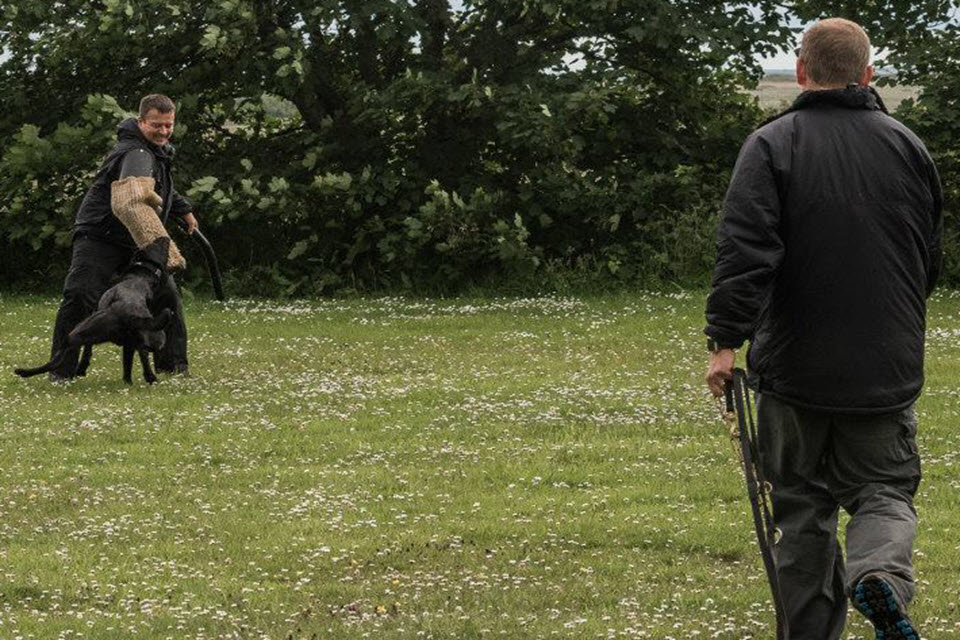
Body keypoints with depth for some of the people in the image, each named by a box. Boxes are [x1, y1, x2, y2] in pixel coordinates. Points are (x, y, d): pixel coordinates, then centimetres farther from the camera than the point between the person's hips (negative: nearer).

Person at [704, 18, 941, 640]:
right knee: (884, 490, 9)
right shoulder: (908, 147, 6)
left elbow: (745, 252, -18)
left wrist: (726, 342, -18)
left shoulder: (772, 145, -7)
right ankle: (881, 572, -21)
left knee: (803, 506, 10)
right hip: (889, 370, 2)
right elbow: (931, 259, 15)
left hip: (796, 367, -2)